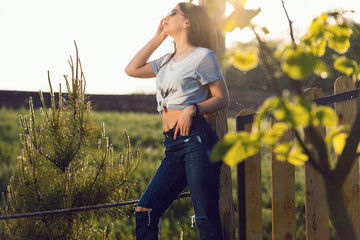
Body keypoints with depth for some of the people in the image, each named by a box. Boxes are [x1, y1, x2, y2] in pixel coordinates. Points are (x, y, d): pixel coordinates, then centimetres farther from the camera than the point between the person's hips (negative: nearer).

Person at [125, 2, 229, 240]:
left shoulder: (202, 55, 2)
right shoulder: (168, 60, 23)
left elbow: (222, 98, -1)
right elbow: (132, 69, 24)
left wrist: (193, 109, -18)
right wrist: (158, 37, 22)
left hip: (196, 140, -8)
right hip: (173, 146, 8)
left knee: (206, 219, -10)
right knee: (145, 210, 0)